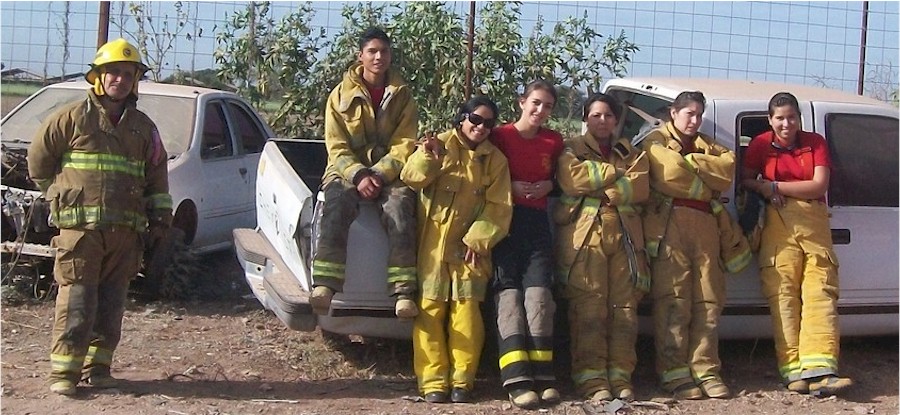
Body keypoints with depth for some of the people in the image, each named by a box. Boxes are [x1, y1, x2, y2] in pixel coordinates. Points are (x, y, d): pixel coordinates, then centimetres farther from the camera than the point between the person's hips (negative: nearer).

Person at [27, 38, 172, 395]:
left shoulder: (143, 127, 14)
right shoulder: (74, 117, 2)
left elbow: (157, 176, 19)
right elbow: (39, 157, 9)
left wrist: (160, 217, 12)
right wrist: (57, 194, 10)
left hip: (126, 230, 4)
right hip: (80, 227, -4)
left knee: (111, 303, 7)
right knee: (76, 302, -7)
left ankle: (98, 367, 16)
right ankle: (63, 371, -3)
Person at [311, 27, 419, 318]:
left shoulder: (402, 96, 9)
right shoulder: (341, 95, 7)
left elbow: (405, 145, 0)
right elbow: (337, 147, 1)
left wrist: (379, 174, -17)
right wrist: (358, 175, -18)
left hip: (390, 172, 0)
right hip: (348, 170, 0)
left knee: (399, 207, -33)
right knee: (337, 205, -33)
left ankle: (404, 293, -40)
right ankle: (324, 286, -45)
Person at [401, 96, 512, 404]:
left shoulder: (495, 159, 9)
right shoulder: (439, 145, 5)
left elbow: (498, 206, 1)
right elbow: (410, 178, -7)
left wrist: (478, 240, -9)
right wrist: (427, 159, -26)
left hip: (470, 246, 1)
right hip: (432, 243, -1)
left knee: (466, 311, -3)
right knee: (430, 310, -3)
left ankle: (461, 380, 4)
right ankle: (433, 381, 1)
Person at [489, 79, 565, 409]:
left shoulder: (554, 142, 12)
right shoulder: (500, 136, 1)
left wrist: (548, 185, 0)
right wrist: (511, 186, -12)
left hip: (538, 221, 3)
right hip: (505, 219, -3)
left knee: (538, 292, -8)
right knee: (509, 293, -11)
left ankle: (541, 376, -7)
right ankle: (516, 380, -17)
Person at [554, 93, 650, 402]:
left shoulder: (631, 153, 21)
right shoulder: (572, 149, 13)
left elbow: (640, 188, 2)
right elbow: (572, 178, -8)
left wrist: (596, 188, -7)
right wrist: (616, 173, -1)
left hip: (624, 235, 3)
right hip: (584, 234, -3)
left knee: (624, 307, -2)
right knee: (589, 308, -10)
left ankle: (620, 376, 2)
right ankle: (591, 378, -9)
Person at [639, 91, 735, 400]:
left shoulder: (708, 146, 26)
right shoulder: (656, 141, 12)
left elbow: (728, 168, 5)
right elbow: (670, 171, -8)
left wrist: (690, 160, -3)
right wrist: (706, 180, 5)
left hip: (705, 224, 5)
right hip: (670, 222, -5)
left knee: (709, 300, 0)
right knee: (673, 301, -10)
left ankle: (705, 370, 2)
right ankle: (674, 374, -10)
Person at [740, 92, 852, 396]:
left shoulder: (815, 143, 9)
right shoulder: (760, 145, 10)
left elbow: (819, 185, -1)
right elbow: (745, 180, 8)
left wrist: (774, 186, -6)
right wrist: (766, 192, -11)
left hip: (814, 222, 1)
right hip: (777, 223, -1)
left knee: (820, 291, -11)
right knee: (784, 294, -9)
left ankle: (819, 370, -20)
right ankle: (794, 371, -12)